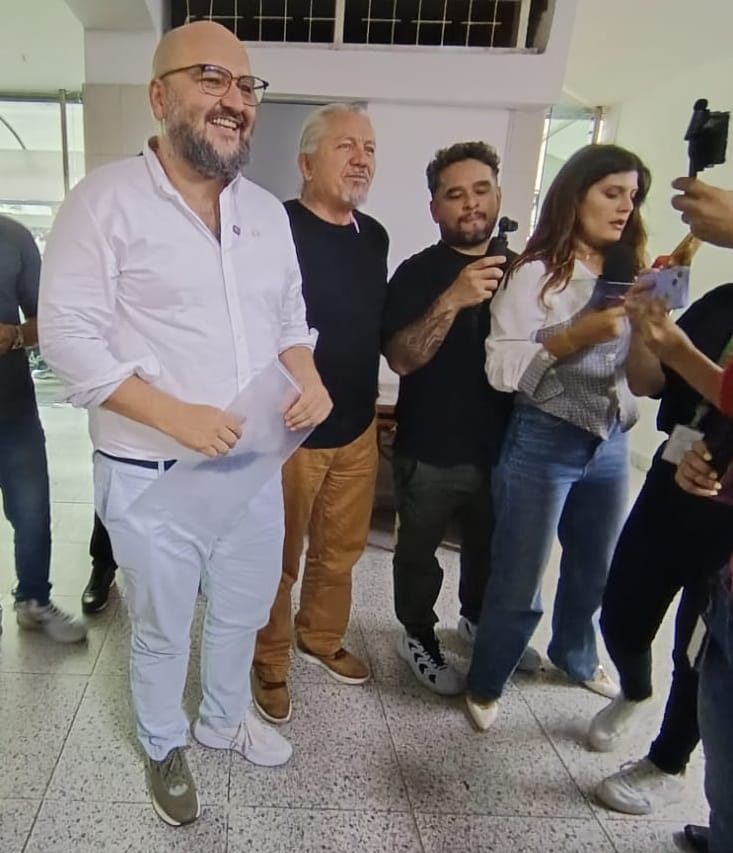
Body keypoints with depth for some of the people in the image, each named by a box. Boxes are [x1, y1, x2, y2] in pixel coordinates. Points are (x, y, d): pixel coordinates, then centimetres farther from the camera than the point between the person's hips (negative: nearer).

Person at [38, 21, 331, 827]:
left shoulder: (267, 210, 7)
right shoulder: (107, 199, -11)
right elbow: (69, 335, -14)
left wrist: (308, 378, -7)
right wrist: (176, 417, -23)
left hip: (256, 468, 6)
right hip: (153, 479, -5)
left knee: (242, 615, 24)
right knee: (161, 631, 17)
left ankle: (225, 717, 53)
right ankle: (164, 748, 46)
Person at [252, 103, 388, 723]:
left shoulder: (375, 236, 8)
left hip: (357, 426, 7)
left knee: (341, 549, 20)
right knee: (277, 559, 11)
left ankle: (322, 639, 45)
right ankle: (270, 666, 34)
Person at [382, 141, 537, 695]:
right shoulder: (418, 273, -11)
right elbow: (401, 358, -23)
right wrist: (452, 301, -34)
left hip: (500, 444, 5)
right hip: (430, 452, -5)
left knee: (489, 547, 24)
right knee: (419, 551, 13)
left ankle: (478, 620, 50)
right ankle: (419, 637, 37)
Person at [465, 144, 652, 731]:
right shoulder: (537, 273, -10)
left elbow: (641, 371, 9)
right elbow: (501, 368, -17)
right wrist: (577, 336, -24)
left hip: (610, 442, 7)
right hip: (544, 442, -6)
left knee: (595, 567, 24)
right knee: (519, 578, 6)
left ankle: (575, 655, 51)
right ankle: (486, 685, 30)